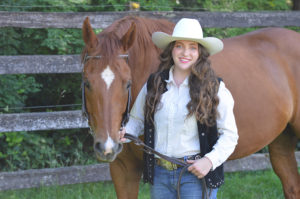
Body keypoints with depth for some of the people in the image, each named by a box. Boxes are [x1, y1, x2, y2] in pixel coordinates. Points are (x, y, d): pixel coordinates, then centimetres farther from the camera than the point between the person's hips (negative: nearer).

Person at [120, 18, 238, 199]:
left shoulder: (214, 88, -4)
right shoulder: (154, 84, 6)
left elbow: (229, 135, -2)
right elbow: (138, 120, 16)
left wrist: (210, 160, -15)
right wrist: (125, 133, -6)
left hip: (194, 173, -4)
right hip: (159, 173, 4)